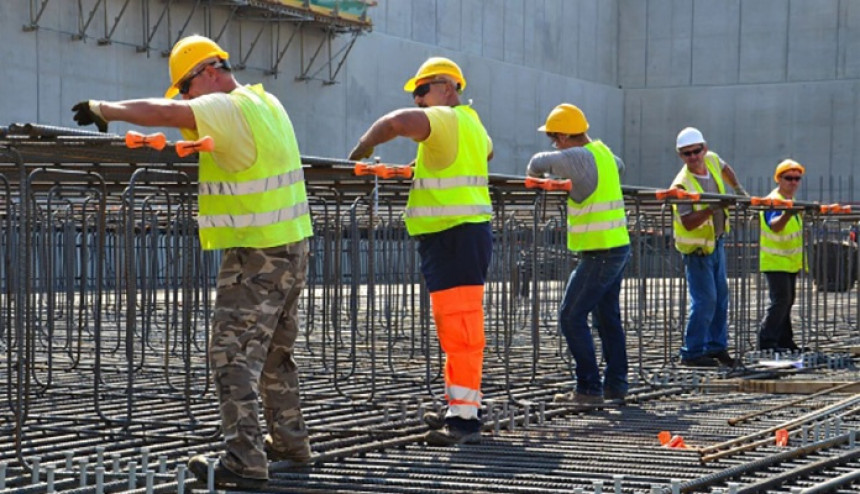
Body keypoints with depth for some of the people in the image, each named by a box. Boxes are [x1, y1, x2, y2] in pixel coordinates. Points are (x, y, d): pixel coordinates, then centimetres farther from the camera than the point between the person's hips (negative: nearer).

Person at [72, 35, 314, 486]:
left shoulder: (229, 108, -16)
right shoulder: (265, 102, 13)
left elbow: (161, 113, -25)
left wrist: (105, 109, -15)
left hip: (256, 254, -10)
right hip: (291, 247, 10)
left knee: (234, 355, -9)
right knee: (274, 352, 20)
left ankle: (244, 458, -13)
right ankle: (289, 441, 28)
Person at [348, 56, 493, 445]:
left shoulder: (444, 120, -12)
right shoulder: (470, 122, 18)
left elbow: (397, 121, -31)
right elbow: (486, 151, 42)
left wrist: (364, 146, -13)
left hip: (456, 238, -11)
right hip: (458, 237, 11)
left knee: (459, 330, -11)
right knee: (455, 329, 15)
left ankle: (465, 417, -12)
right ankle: (460, 407, 21)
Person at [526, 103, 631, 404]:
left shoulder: (580, 157, -18)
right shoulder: (603, 151, 11)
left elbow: (540, 162, -16)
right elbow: (618, 166, 32)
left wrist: (532, 175, 6)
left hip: (599, 253, -10)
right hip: (618, 247, 10)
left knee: (571, 317, -6)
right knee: (608, 317, 17)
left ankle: (589, 389, -6)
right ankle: (616, 385, 23)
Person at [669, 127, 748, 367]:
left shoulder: (712, 160, -5)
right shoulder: (682, 184, -27)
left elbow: (725, 168, 22)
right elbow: (688, 223, -34)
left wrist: (739, 189, 18)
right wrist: (713, 208, -43)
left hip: (716, 242, 8)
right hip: (697, 248, -8)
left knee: (720, 296, 13)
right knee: (705, 300, -11)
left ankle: (717, 346, 22)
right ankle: (692, 353, -3)